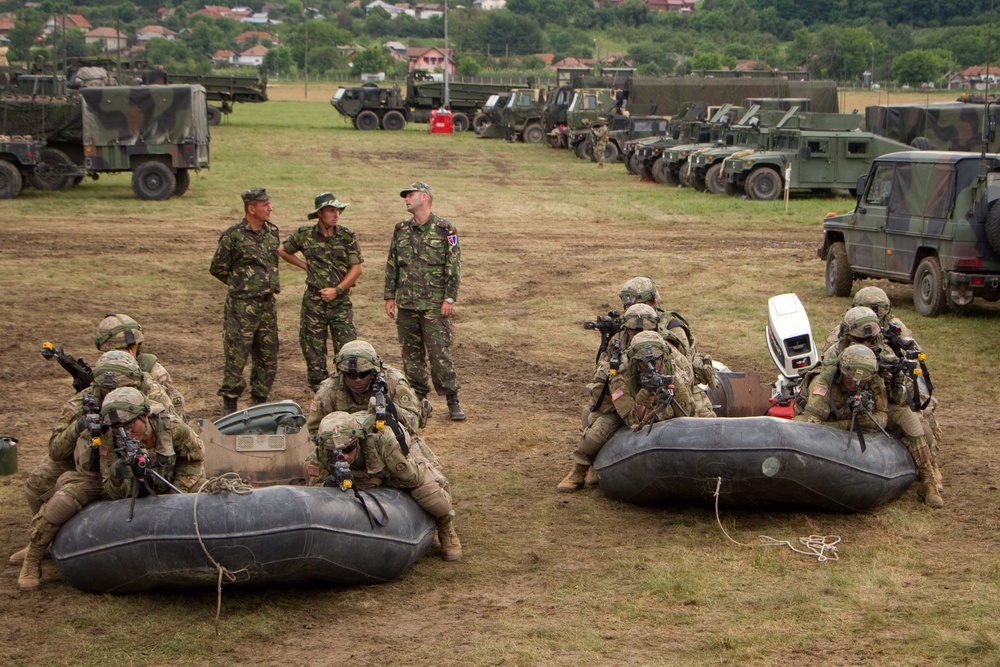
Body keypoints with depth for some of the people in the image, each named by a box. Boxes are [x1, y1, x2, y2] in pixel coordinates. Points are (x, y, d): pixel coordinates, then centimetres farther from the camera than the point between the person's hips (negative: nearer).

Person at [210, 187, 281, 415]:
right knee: (236, 356, -2)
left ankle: (260, 401, 23)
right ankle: (229, 406, 9)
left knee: (268, 357, 10)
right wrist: (242, 284, 4)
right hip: (242, 305, -6)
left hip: (267, 303, 6)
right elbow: (217, 268, -3)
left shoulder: (272, 231, 7)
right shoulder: (233, 236, -12)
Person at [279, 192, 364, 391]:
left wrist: (337, 289, -12)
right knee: (313, 351, 4)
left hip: (341, 301, -1)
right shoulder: (304, 235, 1)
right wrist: (305, 266, 7)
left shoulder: (347, 237, -1)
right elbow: (283, 251, 17)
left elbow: (356, 269, -2)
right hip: (313, 302, 1)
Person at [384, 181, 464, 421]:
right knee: (411, 353, 9)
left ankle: (452, 401, 0)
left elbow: (454, 267, -5)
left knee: (440, 353, -7)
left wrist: (449, 298, -10)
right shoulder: (401, 230, 11)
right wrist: (389, 296, 10)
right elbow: (391, 265, 15)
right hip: (406, 303, 5)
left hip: (434, 305, -5)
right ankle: (418, 398, 18)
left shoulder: (445, 229, -4)